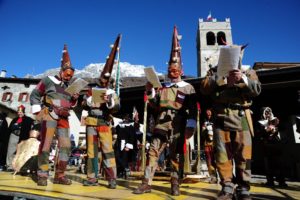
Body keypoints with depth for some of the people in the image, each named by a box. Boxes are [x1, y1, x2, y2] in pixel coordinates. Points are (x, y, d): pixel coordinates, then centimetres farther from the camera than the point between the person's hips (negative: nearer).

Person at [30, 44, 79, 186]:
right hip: (49, 115, -5)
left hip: (63, 118, 6)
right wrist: (37, 112, -3)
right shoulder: (48, 80, 3)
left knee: (66, 146, 1)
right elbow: (34, 95, 4)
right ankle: (42, 175, 2)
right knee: (46, 144, -8)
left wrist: (74, 99, 1)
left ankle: (59, 175, 10)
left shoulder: (69, 86, 18)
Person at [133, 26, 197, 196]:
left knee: (177, 154, 4)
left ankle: (175, 184, 16)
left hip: (178, 124, -3)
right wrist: (150, 92, 4)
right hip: (162, 122, 3)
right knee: (154, 151, -2)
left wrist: (190, 126, -10)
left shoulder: (188, 88, 6)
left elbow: (193, 110, 0)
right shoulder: (163, 87, 18)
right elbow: (156, 105, 18)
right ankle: (147, 183, 3)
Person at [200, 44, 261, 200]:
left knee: (243, 153, 0)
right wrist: (224, 79, -10)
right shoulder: (215, 72, 16)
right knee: (222, 153, 0)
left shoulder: (248, 72, 18)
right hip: (221, 117, 0)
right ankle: (227, 187, 11)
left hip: (242, 118, 0)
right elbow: (204, 88, 0)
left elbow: (256, 89, 1)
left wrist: (243, 79, -14)